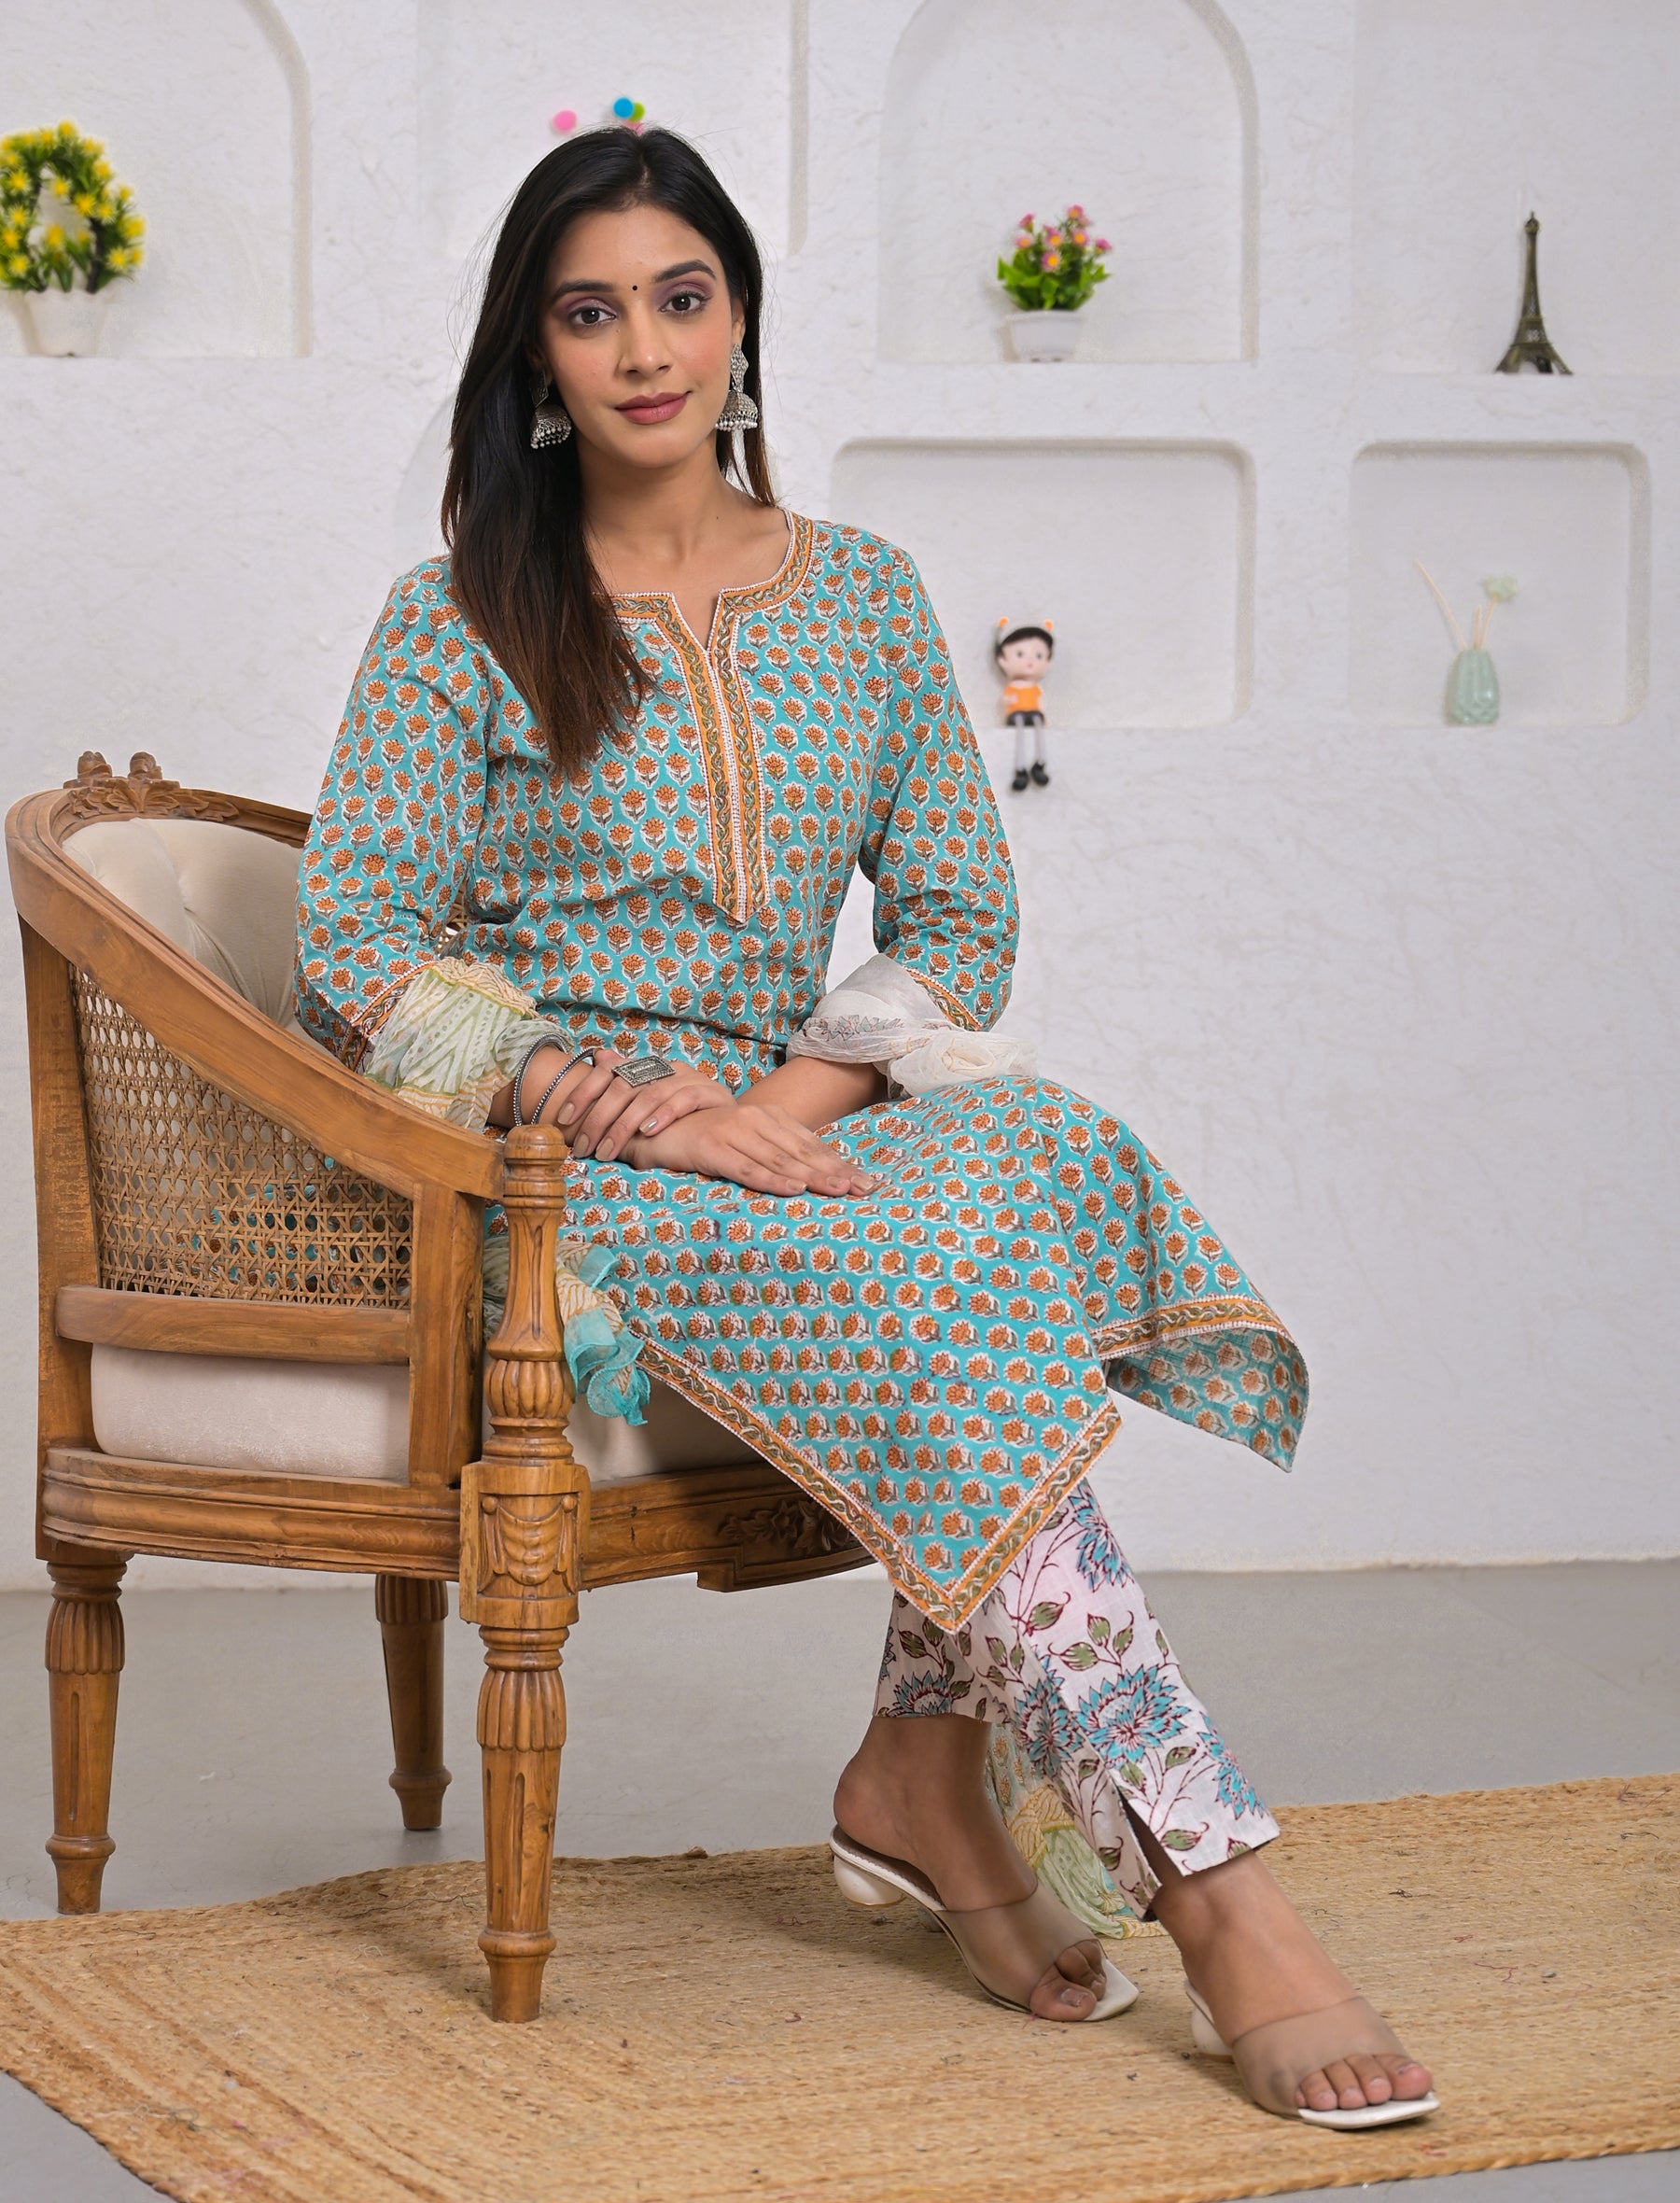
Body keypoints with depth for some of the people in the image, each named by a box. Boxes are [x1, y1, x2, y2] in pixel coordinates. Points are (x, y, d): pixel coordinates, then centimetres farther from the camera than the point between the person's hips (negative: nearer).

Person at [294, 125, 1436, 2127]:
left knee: (1042, 1159, -29)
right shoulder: (460, 625, 3)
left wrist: (787, 1095, -12)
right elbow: (352, 951, -5)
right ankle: (1212, 1888, -34)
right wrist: (600, 1093, -20)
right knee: (931, 1287, -32)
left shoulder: (864, 602, 13)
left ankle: (922, 1772, -20)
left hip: (787, 1127, 4)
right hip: (551, 1162, -4)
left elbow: (960, 919, 7)